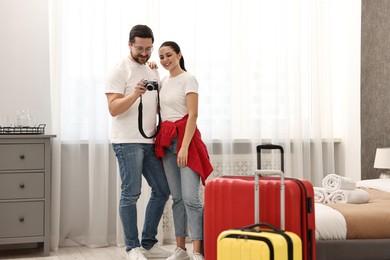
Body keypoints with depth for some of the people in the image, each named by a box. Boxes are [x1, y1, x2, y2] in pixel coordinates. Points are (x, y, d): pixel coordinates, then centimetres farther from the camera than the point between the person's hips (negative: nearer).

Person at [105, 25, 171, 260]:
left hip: (150, 142, 8)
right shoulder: (119, 71, -6)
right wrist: (134, 95, -31)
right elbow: (113, 109, -14)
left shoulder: (153, 71, 16)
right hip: (128, 142, -7)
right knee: (131, 194, -5)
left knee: (162, 190, 9)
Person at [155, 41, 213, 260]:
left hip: (185, 138, -7)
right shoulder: (163, 82, 15)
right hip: (166, 141, 7)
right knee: (177, 197, 8)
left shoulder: (188, 80, -6)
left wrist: (184, 146, -20)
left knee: (190, 197, -12)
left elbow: (193, 115, -13)